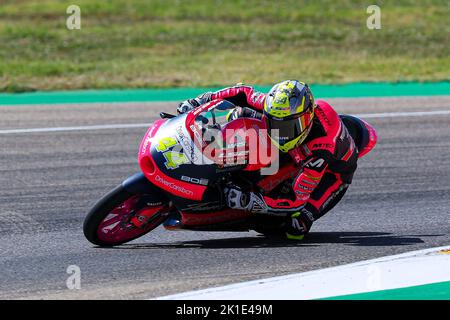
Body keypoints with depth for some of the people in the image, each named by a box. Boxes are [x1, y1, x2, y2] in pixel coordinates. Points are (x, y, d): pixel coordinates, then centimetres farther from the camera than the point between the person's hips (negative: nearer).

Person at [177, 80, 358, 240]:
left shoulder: (321, 146, -45)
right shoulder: (280, 108, -29)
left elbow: (297, 200, -43)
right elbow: (245, 94, -9)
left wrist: (253, 202, -50)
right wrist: (202, 100, -18)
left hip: (333, 170, -6)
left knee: (295, 228, -26)